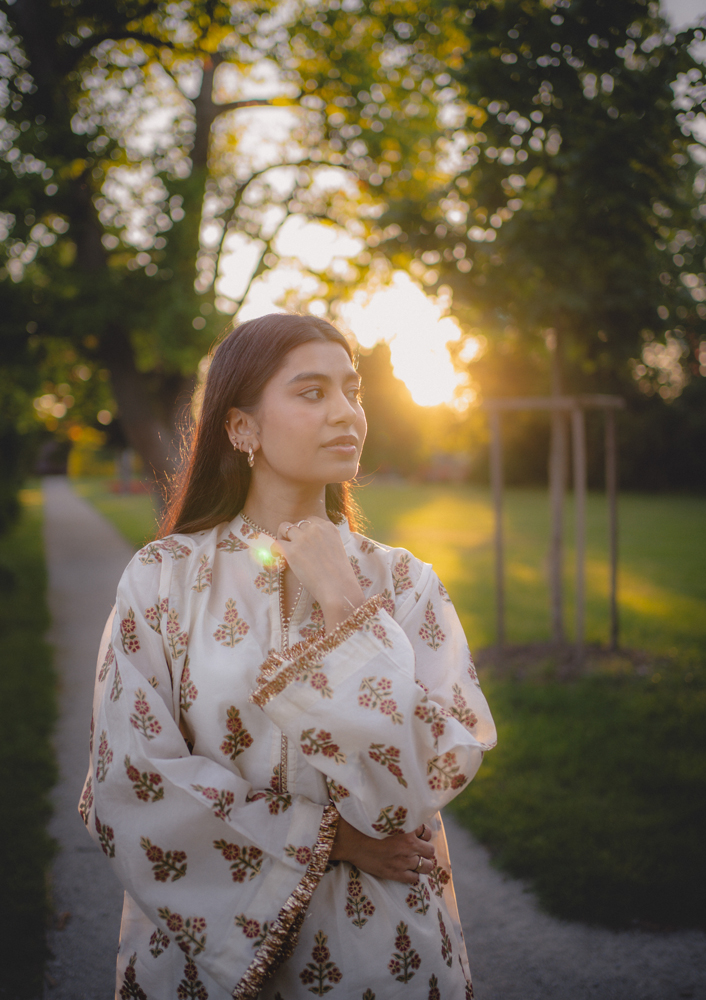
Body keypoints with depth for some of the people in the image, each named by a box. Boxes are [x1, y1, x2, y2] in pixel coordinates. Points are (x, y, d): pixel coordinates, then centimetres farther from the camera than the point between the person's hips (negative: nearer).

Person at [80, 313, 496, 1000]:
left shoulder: (403, 583, -4)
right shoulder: (164, 577, -9)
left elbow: (432, 773, -15)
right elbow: (132, 787, -12)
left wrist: (342, 602, -17)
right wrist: (323, 837, -13)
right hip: (211, 940, -1)